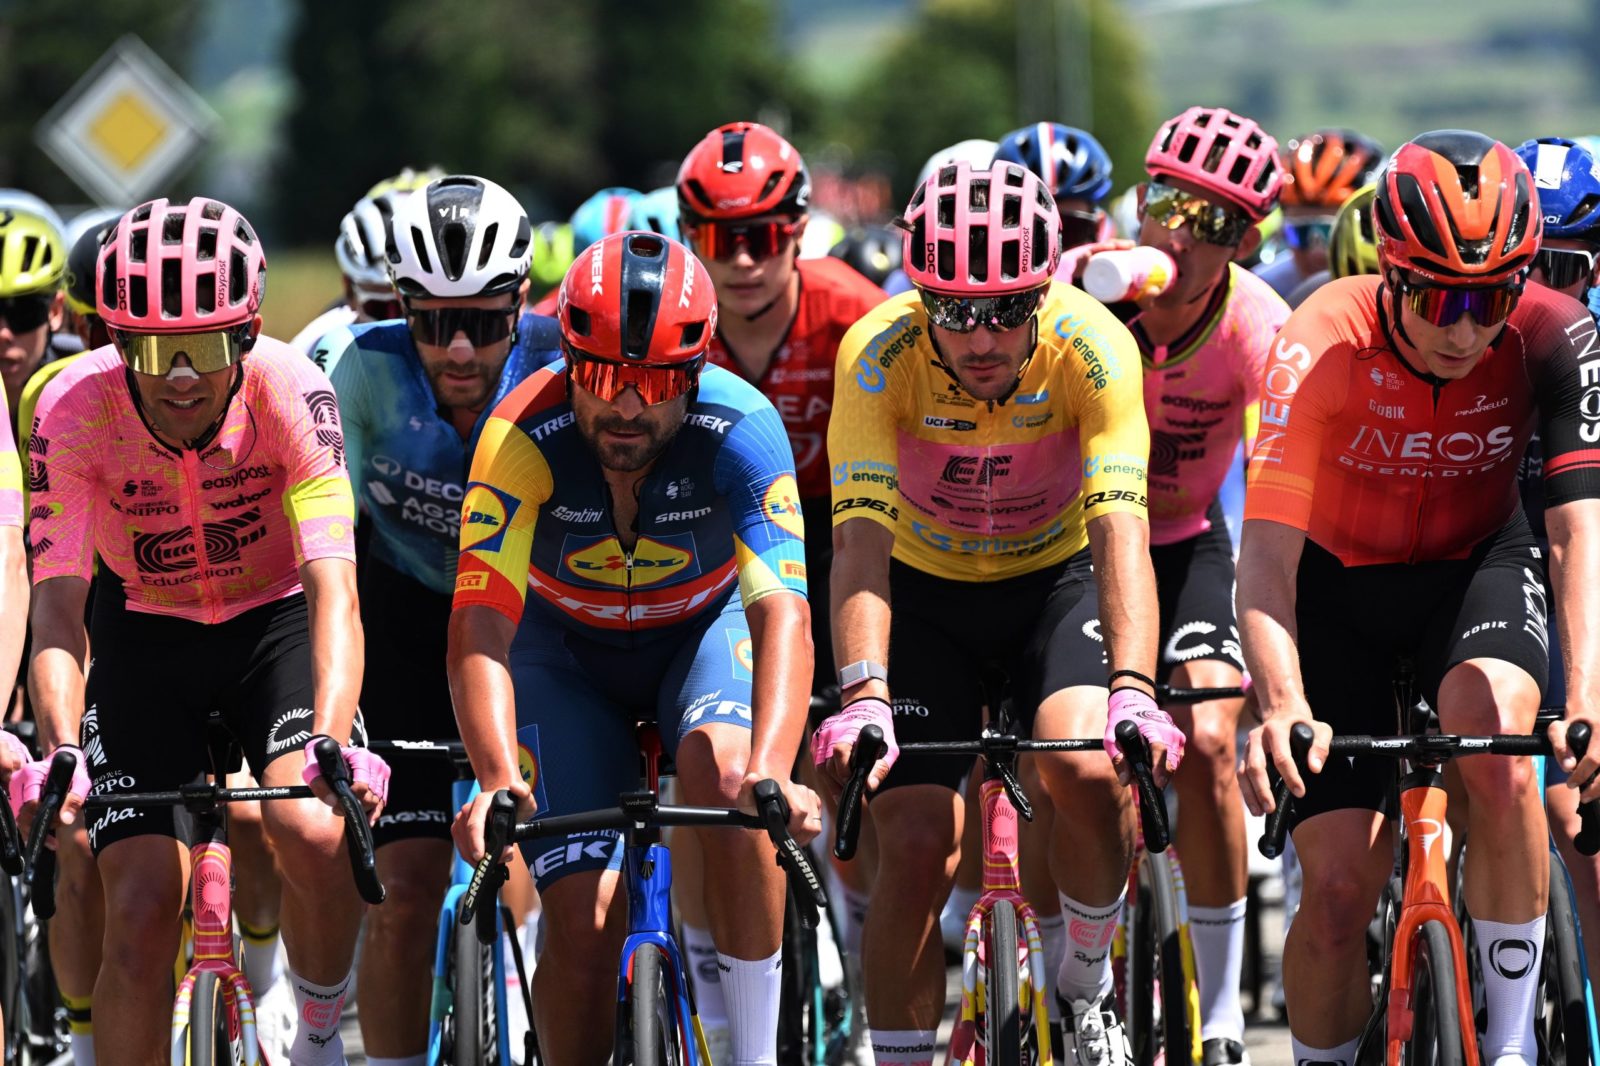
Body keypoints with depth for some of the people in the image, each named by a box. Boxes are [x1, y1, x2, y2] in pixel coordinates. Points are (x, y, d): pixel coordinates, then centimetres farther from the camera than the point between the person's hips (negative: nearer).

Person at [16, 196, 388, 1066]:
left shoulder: (289, 391, -28)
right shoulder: (74, 409, -26)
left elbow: (333, 590, -35)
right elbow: (57, 608, -29)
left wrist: (331, 745, -51)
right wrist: (60, 754, -47)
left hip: (275, 623, -1)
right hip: (147, 635, 1)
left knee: (314, 832, -27)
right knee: (140, 909, -11)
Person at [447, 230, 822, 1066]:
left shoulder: (741, 428, -30)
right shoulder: (524, 436, -30)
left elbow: (782, 612, -39)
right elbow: (480, 626, -36)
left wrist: (769, 770, -56)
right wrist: (498, 779, -53)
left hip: (701, 630, 0)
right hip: (567, 648, 1)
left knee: (725, 772, -33)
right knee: (584, 920, -13)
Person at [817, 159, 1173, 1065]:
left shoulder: (1092, 347, -29)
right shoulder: (880, 354, -29)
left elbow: (1121, 528, -38)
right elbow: (861, 534, -37)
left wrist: (1133, 691, -53)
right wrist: (862, 697, -53)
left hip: (1058, 575, 0)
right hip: (925, 587, 0)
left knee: (1089, 770, -26)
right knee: (918, 846, -12)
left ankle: (1088, 982, 2)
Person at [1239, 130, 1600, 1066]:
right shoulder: (1325, 346, -30)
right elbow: (1266, 556, -36)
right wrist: (1285, 706, -52)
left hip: (1477, 566, 0)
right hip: (1340, 579, 0)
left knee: (1499, 758, -31)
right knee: (1339, 888, -9)